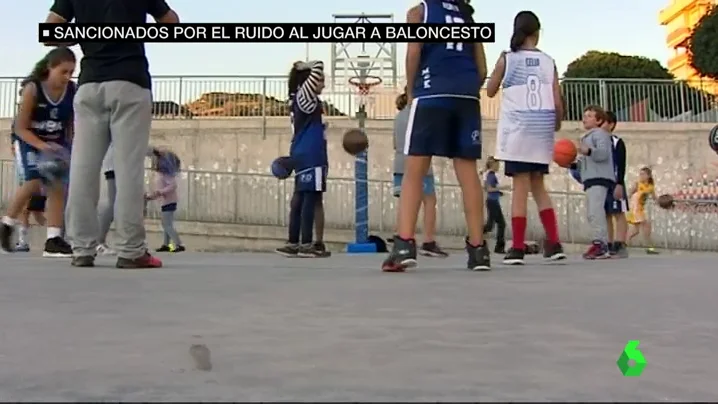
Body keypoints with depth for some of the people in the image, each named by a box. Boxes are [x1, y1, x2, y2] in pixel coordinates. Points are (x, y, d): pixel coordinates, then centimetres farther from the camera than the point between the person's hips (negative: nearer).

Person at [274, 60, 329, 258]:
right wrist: (303, 66, 2)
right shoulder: (304, 95, -8)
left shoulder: (298, 98, 16)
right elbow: (317, 66, -14)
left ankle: (293, 244, 10)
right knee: (310, 198, -9)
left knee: (300, 199, 8)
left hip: (304, 155, 10)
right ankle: (306, 245, -9)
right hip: (310, 156, -10)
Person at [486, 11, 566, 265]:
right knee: (538, 185, 14)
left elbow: (490, 92, 10)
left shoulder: (507, 59, 0)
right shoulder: (548, 62, 5)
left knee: (521, 185, -3)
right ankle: (554, 244, 10)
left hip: (517, 128, -3)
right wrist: (557, 123, 21)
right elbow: (558, 102, 3)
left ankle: (518, 248, -4)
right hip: (542, 129, 3)